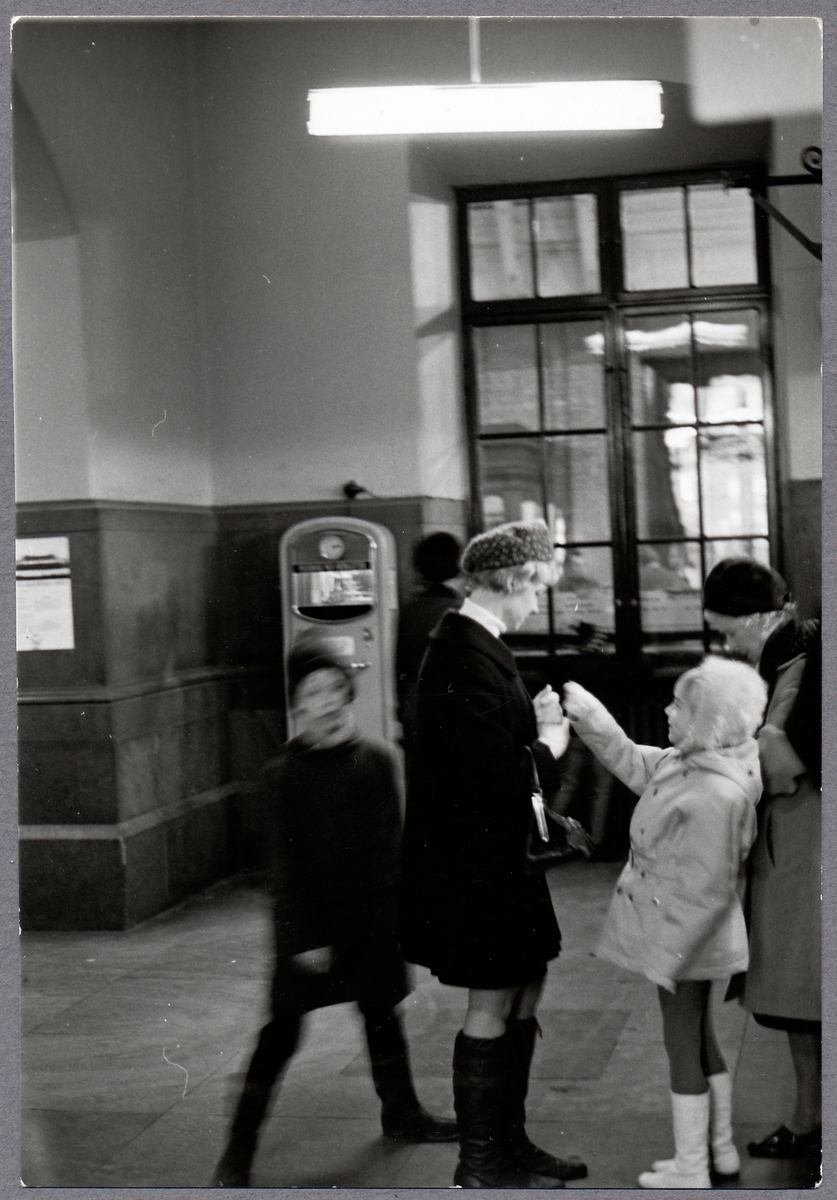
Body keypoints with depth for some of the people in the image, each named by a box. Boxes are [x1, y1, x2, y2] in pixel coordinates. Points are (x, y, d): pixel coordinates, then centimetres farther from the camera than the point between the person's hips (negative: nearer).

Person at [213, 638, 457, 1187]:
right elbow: (287, 862, -9)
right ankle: (239, 1151, 7)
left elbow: (393, 842, 5)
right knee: (282, 1031, -1)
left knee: (381, 1013, 18)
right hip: (310, 923, -3)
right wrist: (304, 937, -12)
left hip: (372, 918, 3)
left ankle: (402, 1112, 38)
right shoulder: (285, 773, -10)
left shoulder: (378, 759, -1)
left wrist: (396, 915, 4)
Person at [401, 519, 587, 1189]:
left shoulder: (472, 645, 10)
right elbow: (493, 776, -26)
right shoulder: (467, 656, -22)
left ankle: (510, 1142, 30)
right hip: (474, 862, -10)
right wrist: (546, 748, -10)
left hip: (496, 856, 10)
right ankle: (480, 1164, 16)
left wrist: (536, 725, 0)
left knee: (526, 993, 17)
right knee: (492, 1006, 2)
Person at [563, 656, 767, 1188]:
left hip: (684, 941, -9)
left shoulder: (717, 796, -30)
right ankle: (722, 1149, 35)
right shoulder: (686, 763, -2)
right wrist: (588, 714, 4)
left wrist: (663, 953, -23)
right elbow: (632, 761, 14)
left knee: (683, 1044, 5)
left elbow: (707, 891, -28)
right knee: (701, 1036, 21)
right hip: (689, 940, 9)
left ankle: (690, 1168, 19)